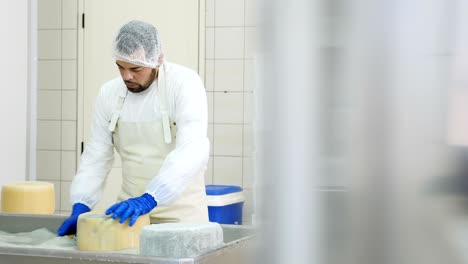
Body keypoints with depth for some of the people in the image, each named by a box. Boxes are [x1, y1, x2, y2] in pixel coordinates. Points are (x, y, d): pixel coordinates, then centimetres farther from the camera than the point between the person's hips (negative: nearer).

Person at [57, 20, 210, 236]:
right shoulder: (109, 93, -1)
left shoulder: (184, 83, -16)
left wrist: (148, 199, -38)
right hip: (131, 211, 4)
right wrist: (80, 206, -11)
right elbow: (96, 156, 4)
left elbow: (192, 150, -28)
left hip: (180, 213, -4)